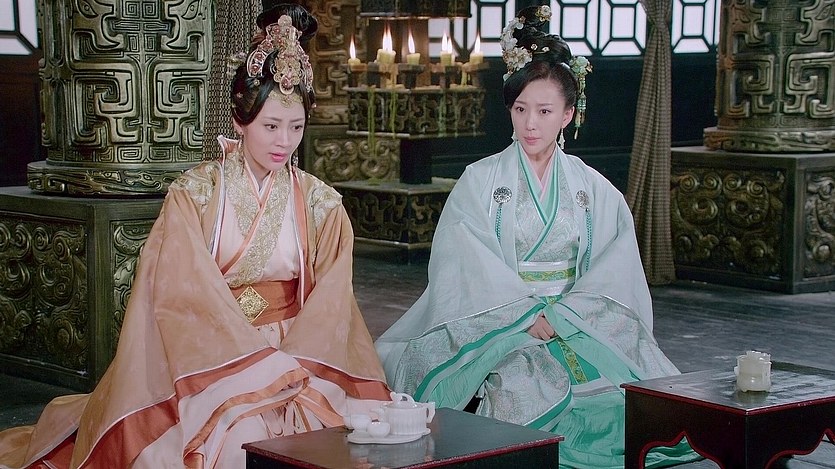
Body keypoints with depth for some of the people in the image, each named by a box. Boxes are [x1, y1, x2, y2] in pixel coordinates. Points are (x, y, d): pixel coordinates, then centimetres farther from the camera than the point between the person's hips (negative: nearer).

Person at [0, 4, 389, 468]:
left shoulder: (320, 203, 4)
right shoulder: (194, 193, -4)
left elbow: (329, 302, -1)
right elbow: (192, 295, -11)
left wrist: (292, 367, -17)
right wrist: (265, 364, -18)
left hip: (297, 356, 3)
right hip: (209, 358, -3)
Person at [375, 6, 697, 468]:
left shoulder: (594, 191, 11)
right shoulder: (479, 181, 4)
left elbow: (611, 274, 2)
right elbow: (474, 272, -5)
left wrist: (557, 318, -13)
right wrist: (528, 317, -16)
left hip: (577, 324, 3)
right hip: (499, 327, -2)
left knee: (617, 388, -25)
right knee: (521, 389, -32)